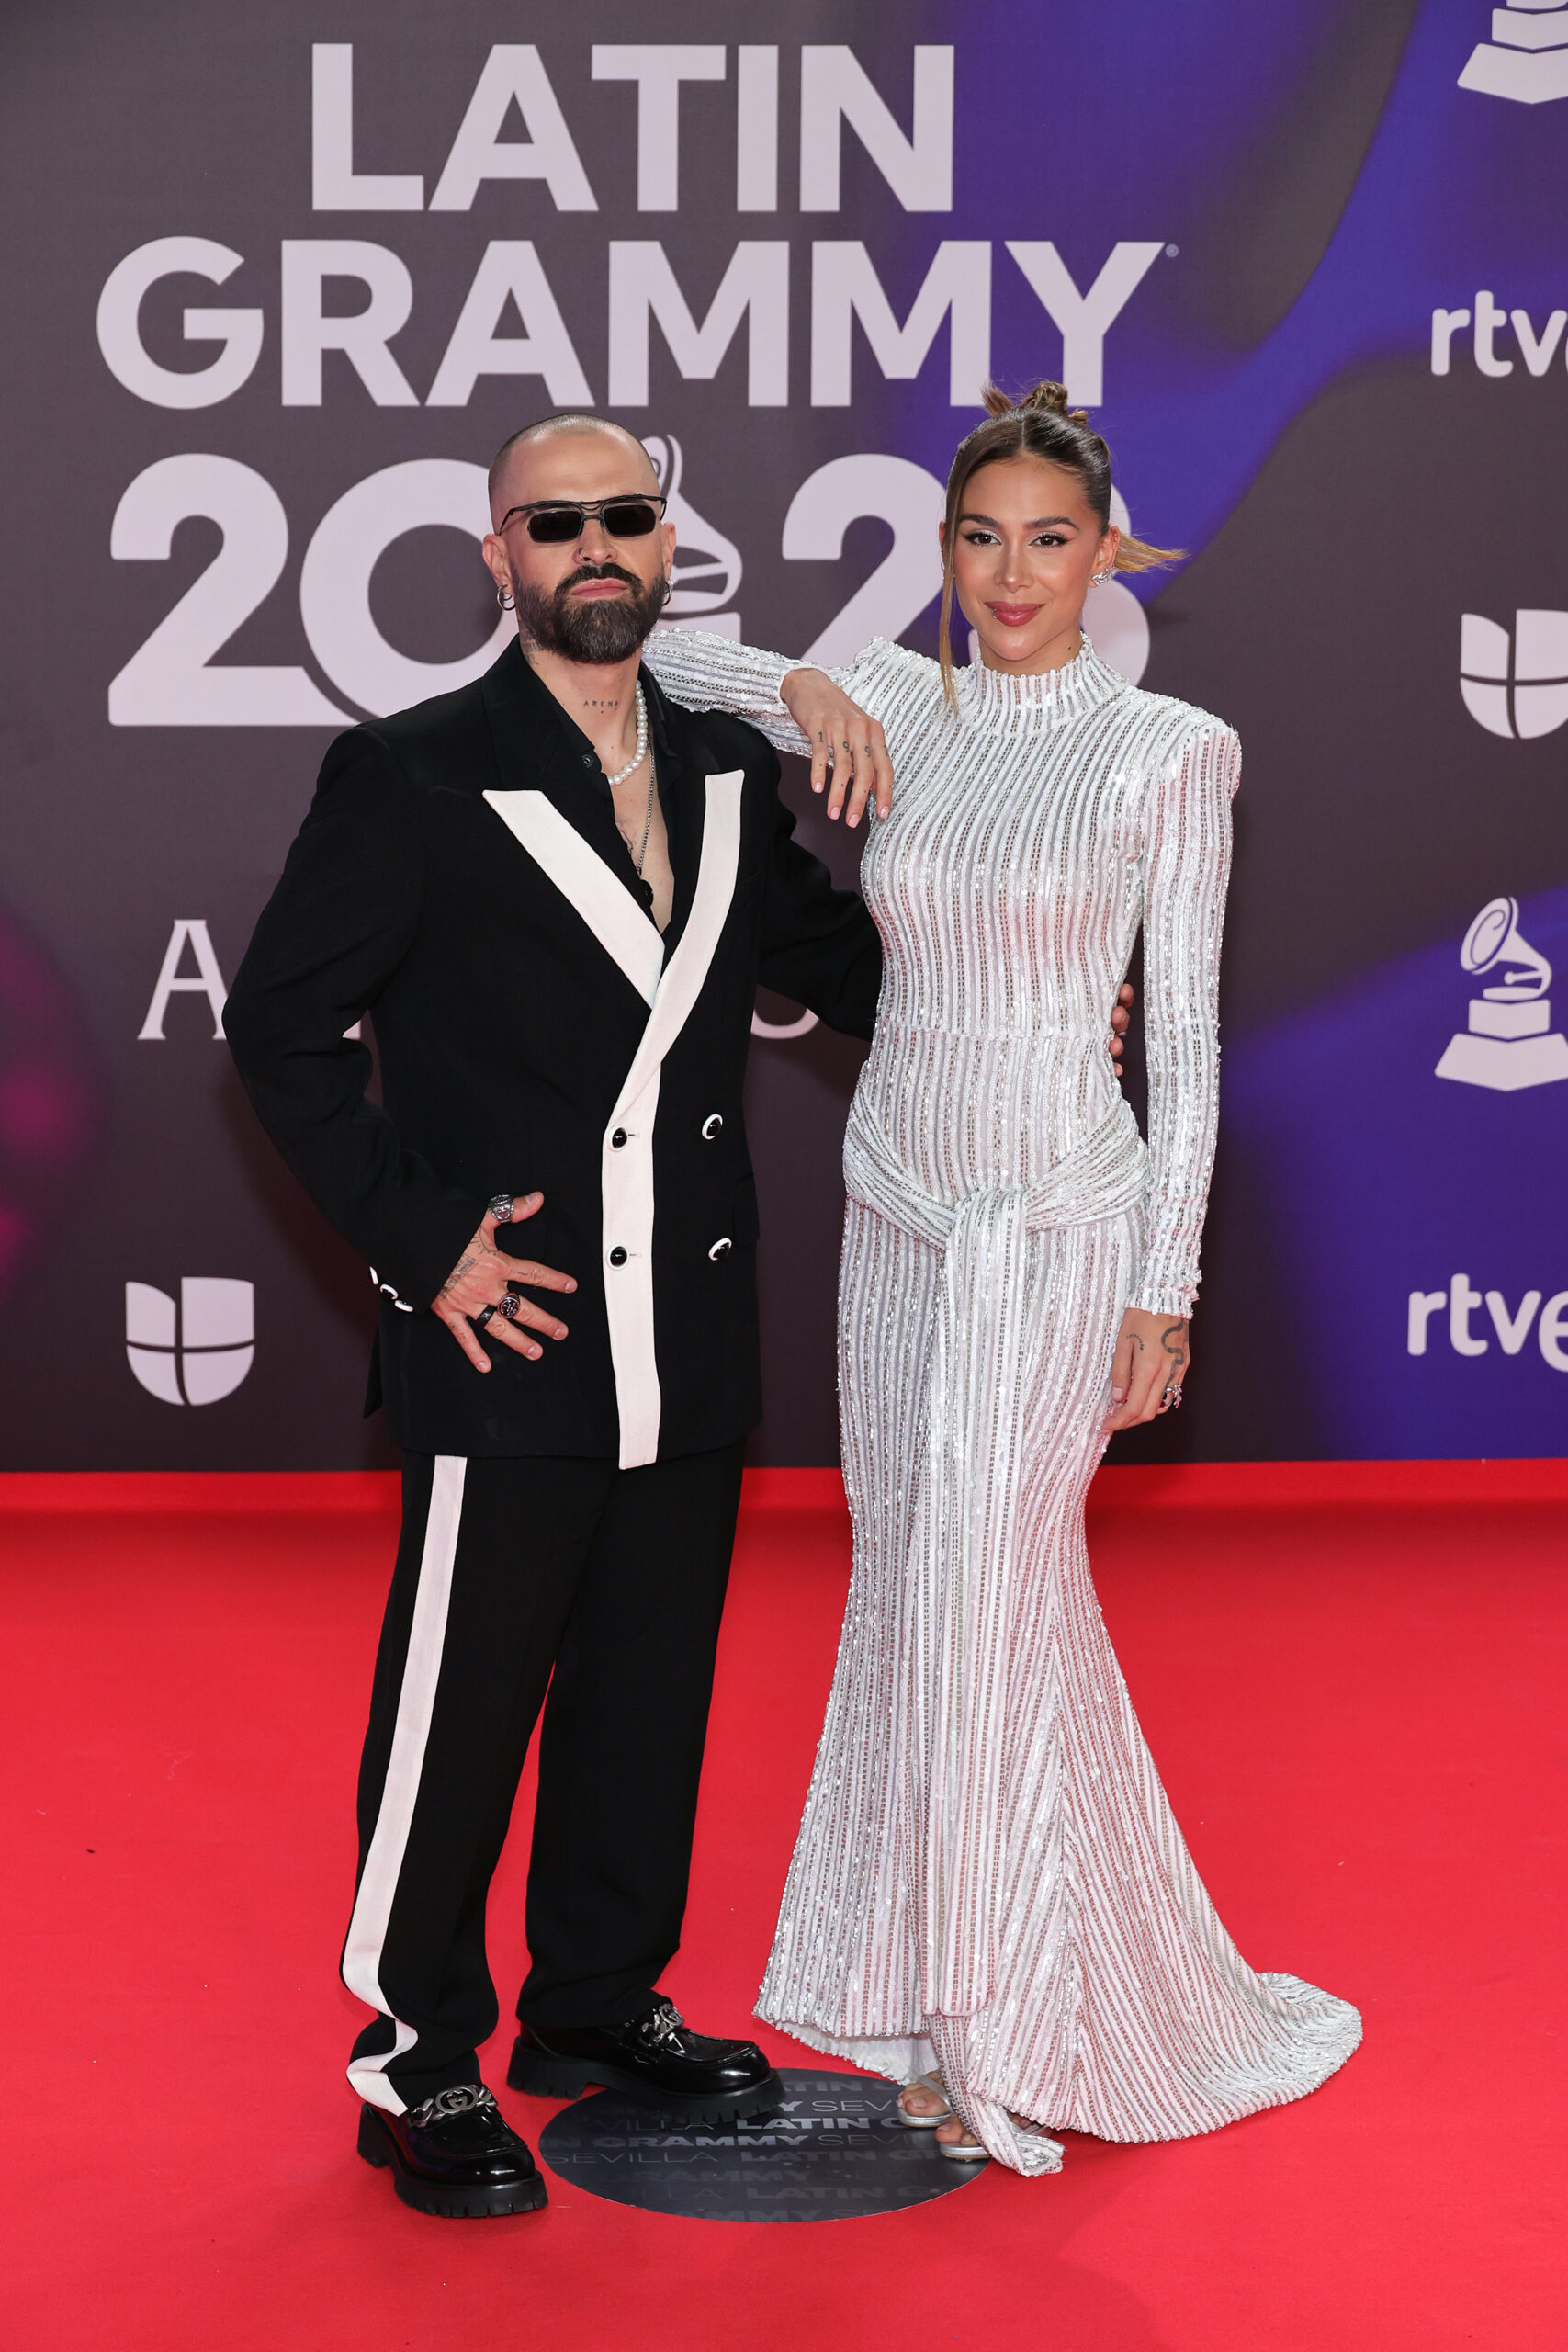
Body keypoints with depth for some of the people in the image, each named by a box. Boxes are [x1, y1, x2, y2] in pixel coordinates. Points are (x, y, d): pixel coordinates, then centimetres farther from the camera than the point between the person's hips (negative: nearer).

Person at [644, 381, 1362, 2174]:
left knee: (984, 1598, -6)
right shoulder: (900, 709, 5)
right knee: (915, 1585, 10)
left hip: (1061, 1222, -5)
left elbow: (1186, 1033, -7)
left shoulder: (1168, 751, -6)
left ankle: (1012, 2025, 10)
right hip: (898, 1204, 5)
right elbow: (650, 653, 14)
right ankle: (943, 1978, 24)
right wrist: (796, 688, -5)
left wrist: (1164, 1287, -10)